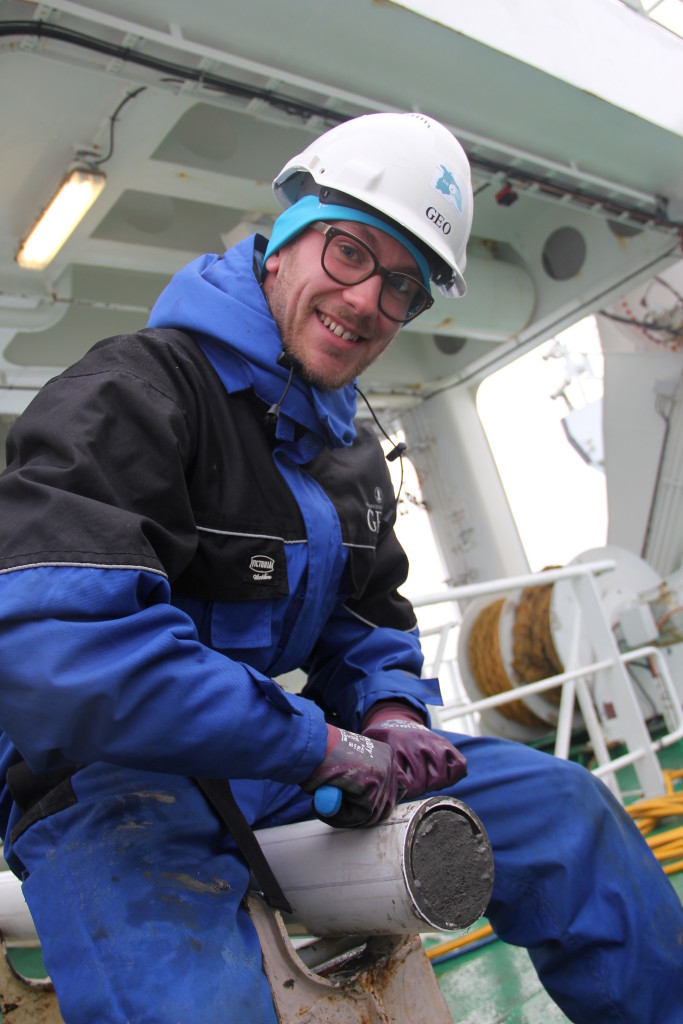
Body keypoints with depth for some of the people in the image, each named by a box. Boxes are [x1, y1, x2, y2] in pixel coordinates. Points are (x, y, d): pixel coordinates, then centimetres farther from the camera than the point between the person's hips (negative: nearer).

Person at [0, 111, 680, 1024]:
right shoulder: (135, 390, -17)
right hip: (104, 775, -6)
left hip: (261, 752, 7)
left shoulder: (350, 454, 10)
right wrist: (320, 744, -25)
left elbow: (370, 617, 17)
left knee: (560, 806, 0)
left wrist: (392, 711, -7)